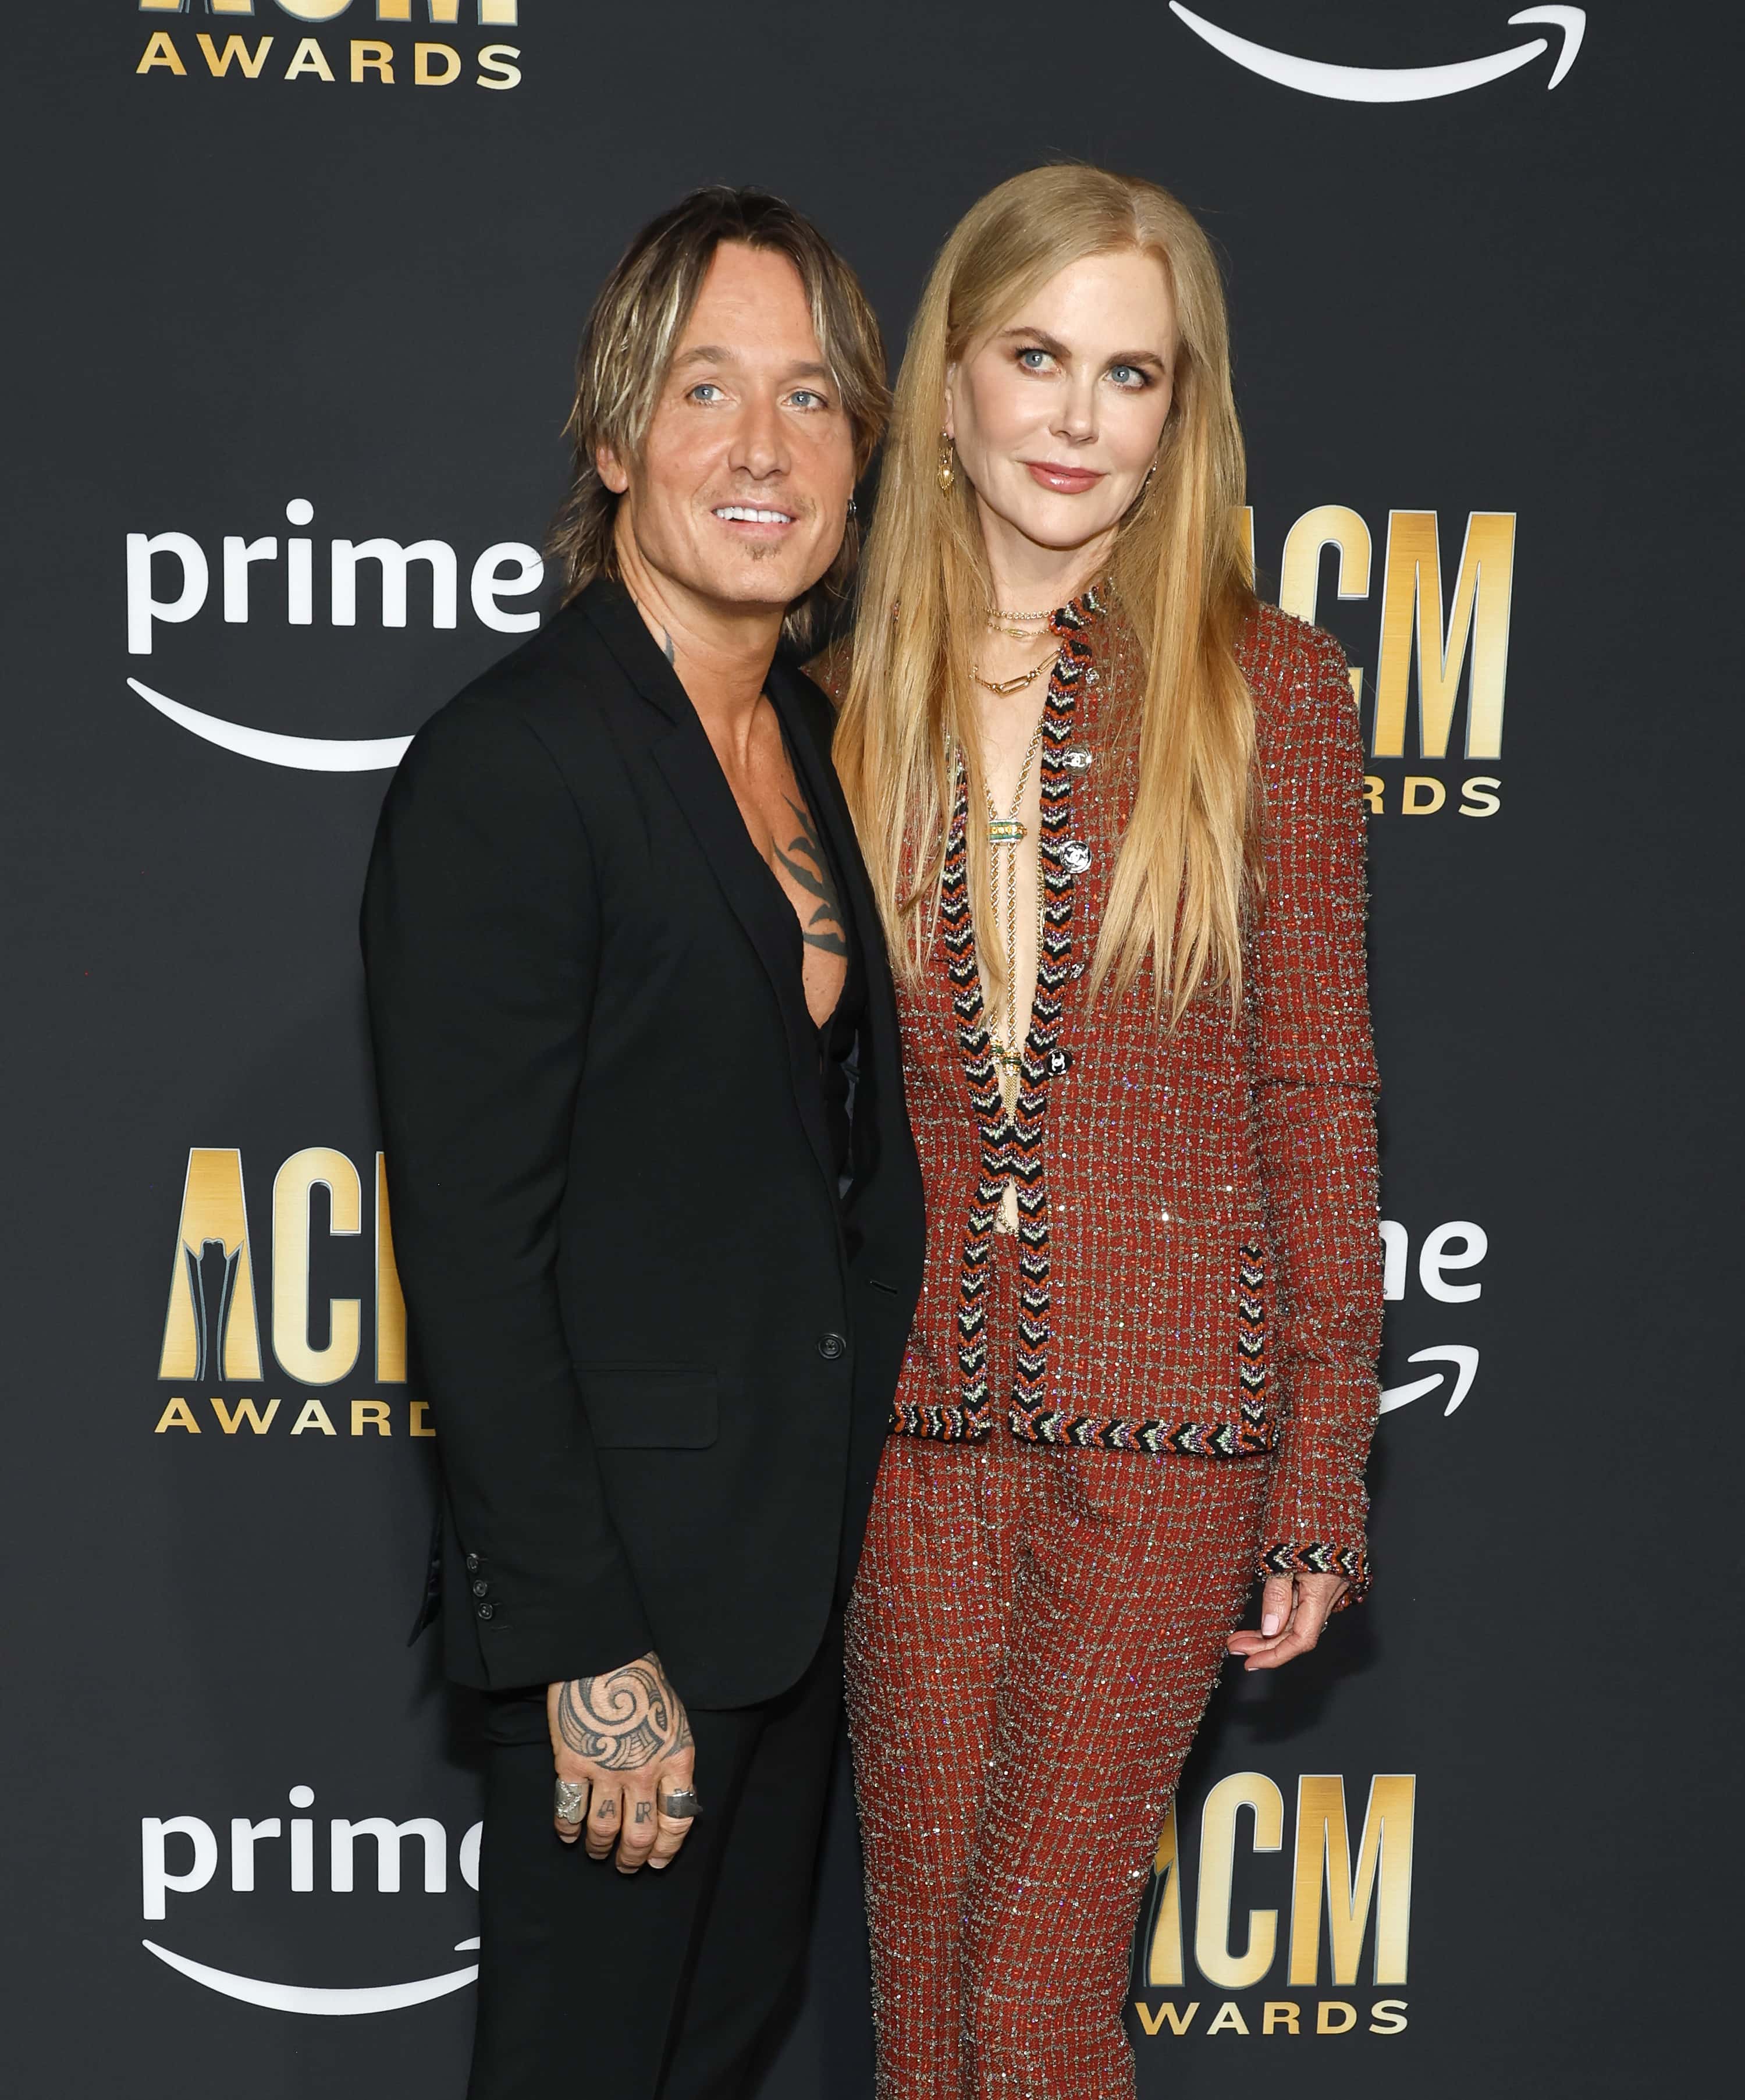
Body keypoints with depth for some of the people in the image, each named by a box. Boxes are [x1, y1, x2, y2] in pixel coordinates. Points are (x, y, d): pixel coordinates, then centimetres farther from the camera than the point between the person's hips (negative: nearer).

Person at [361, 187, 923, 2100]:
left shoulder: (807, 737, 6)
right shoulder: (507, 766, -20)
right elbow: (470, 1251, -21)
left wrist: (854, 1500, 12)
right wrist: (590, 1650, -20)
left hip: (809, 1546, 8)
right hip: (629, 1572, -8)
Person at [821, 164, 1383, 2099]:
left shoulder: (1264, 689, -4)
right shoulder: (845, 699, 3)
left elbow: (1315, 1095, -2)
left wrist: (1321, 1482, -3)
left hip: (1165, 1425, -3)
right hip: (910, 1419, 3)